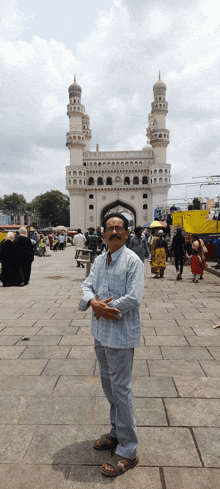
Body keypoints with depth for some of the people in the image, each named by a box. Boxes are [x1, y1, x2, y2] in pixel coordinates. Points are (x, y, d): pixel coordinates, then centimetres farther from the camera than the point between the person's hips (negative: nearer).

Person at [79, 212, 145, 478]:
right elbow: (87, 285, 2)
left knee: (121, 389, 1)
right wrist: (94, 303, -19)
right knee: (108, 384, 20)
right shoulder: (99, 260, 8)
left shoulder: (132, 261, -15)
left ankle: (128, 451, 17)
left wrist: (103, 308, -16)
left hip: (121, 334, -8)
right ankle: (117, 433, 40)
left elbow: (134, 298, -22)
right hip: (101, 332, 8)